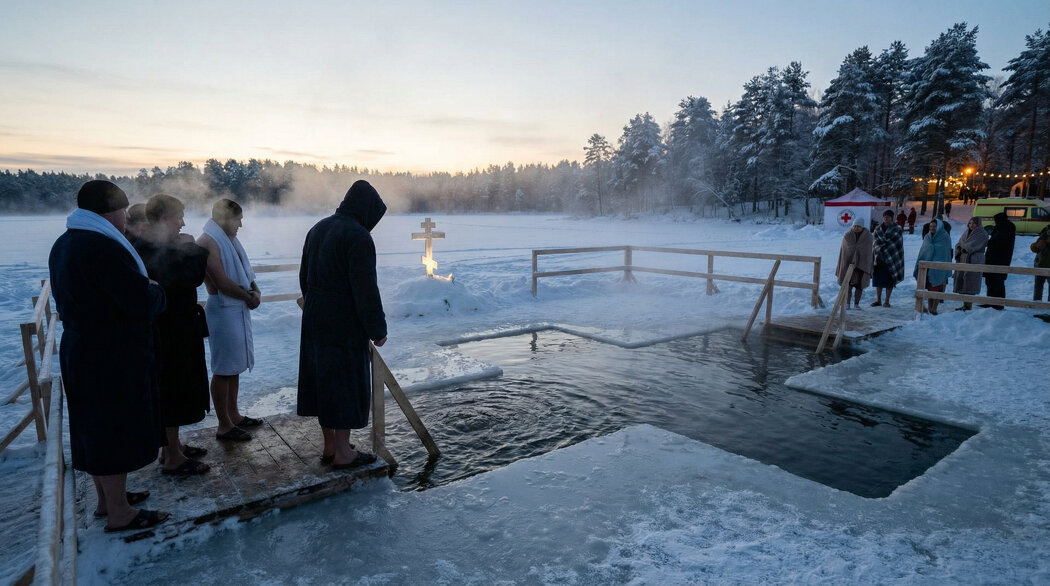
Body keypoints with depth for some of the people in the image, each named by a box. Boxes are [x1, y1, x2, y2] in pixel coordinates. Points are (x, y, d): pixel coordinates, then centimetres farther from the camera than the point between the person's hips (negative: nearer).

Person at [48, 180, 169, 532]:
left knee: (96, 427, 19)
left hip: (81, 351, 10)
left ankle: (107, 498, 34)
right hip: (113, 357, -10)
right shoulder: (103, 247, -23)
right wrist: (158, 292, -4)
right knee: (117, 430, 1)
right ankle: (119, 513, 13)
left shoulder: (64, 245, 9)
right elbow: (144, 302, -26)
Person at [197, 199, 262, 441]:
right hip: (222, 310, -9)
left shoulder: (229, 239, 13)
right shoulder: (208, 243, -15)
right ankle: (224, 426, 8)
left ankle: (233, 415, 28)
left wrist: (255, 291, -3)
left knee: (235, 366, 16)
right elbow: (222, 281, -20)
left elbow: (244, 270, 16)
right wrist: (249, 296, -9)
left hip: (239, 309, 9)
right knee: (223, 370, -1)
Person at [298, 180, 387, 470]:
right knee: (346, 382, 3)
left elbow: (305, 277, 15)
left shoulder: (318, 229, 9)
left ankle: (330, 446, 26)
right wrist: (377, 329, -12)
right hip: (345, 325, -8)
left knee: (322, 379, 14)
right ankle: (343, 453, 13)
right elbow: (366, 289, -20)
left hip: (315, 321, 8)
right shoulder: (358, 237, -18)